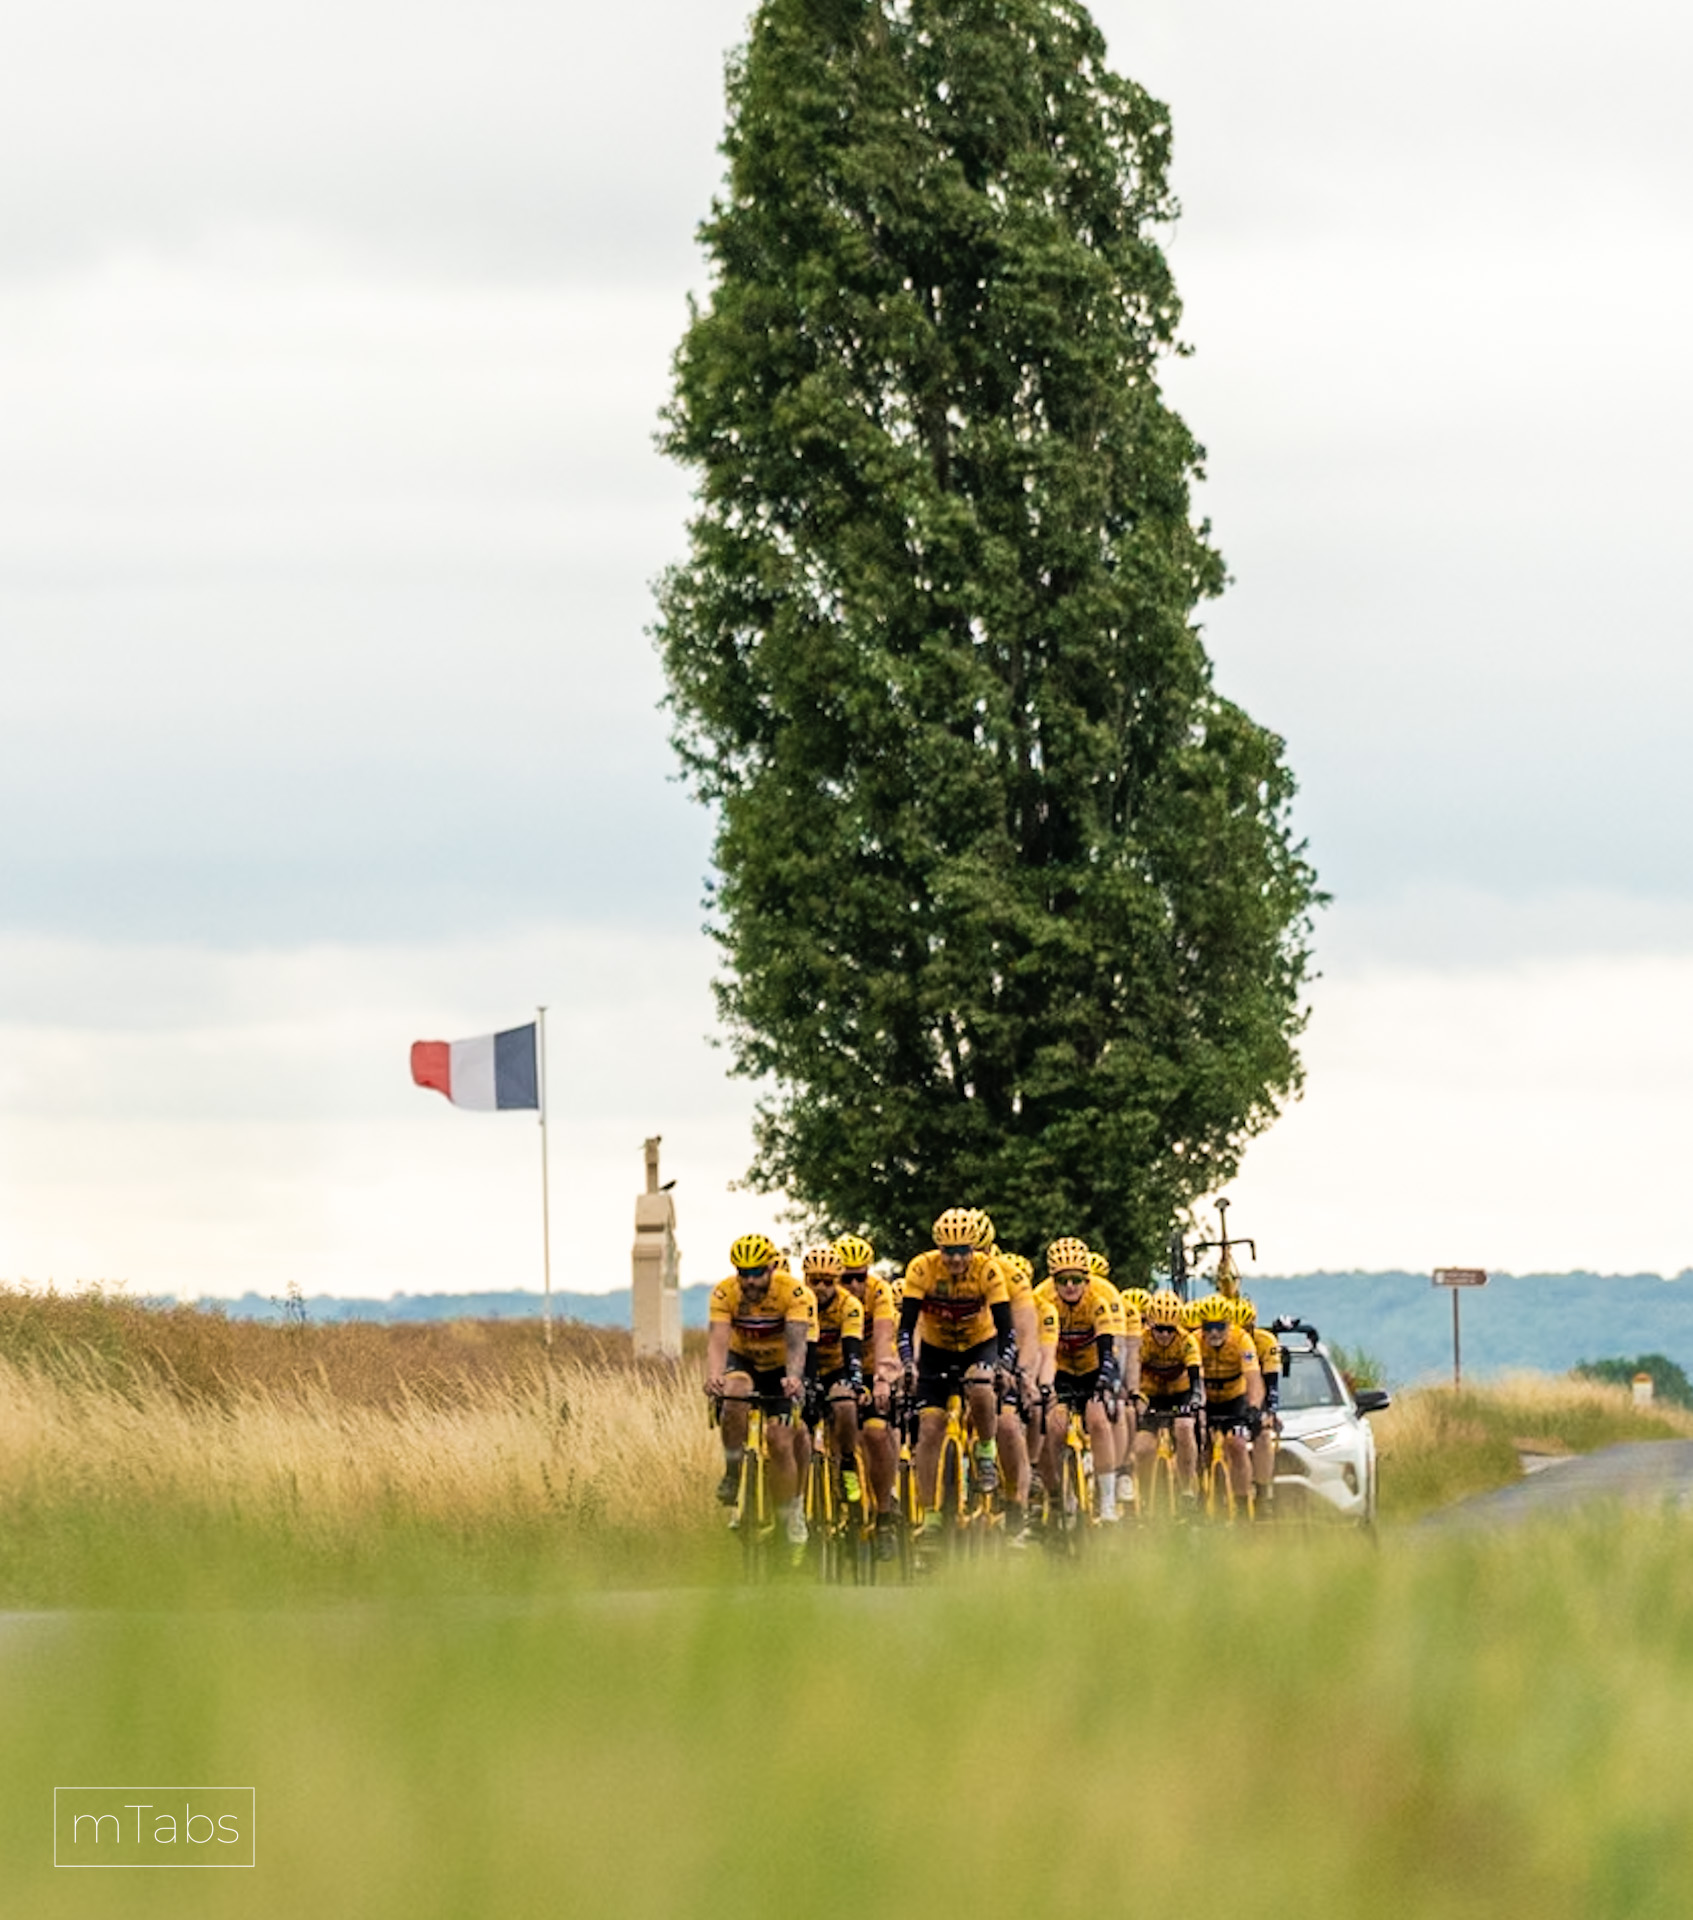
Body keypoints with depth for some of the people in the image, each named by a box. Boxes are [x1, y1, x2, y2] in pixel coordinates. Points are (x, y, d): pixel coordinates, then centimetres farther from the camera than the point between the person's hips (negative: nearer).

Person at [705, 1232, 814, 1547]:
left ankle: (793, 1521, 5)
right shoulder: (725, 1293, -22)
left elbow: (796, 1343, -37)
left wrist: (793, 1378, -58)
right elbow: (717, 1340, -33)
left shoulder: (793, 1293, -27)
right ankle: (732, 1471, -15)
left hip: (779, 1368, -1)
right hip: (742, 1362, 1)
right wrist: (713, 1376, -54)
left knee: (780, 1441, -12)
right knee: (734, 1396, -35)